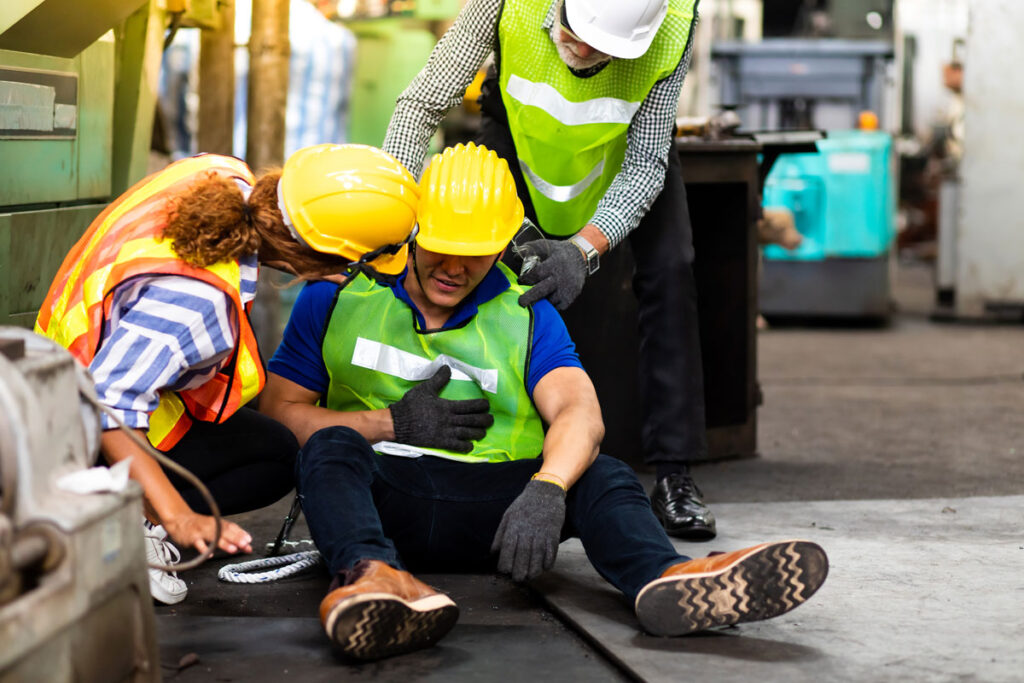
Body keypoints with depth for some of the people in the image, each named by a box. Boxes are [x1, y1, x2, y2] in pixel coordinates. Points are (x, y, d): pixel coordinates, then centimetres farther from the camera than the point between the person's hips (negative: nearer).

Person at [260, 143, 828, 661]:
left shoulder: (527, 315, 11)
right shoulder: (340, 295, 9)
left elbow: (579, 414, -7)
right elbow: (279, 412, 5)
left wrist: (545, 490, -30)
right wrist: (392, 423, -8)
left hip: (493, 503, 1)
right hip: (381, 494, -1)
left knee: (601, 476, -25)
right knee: (332, 447, -33)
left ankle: (663, 579, -60)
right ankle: (371, 577, -66)